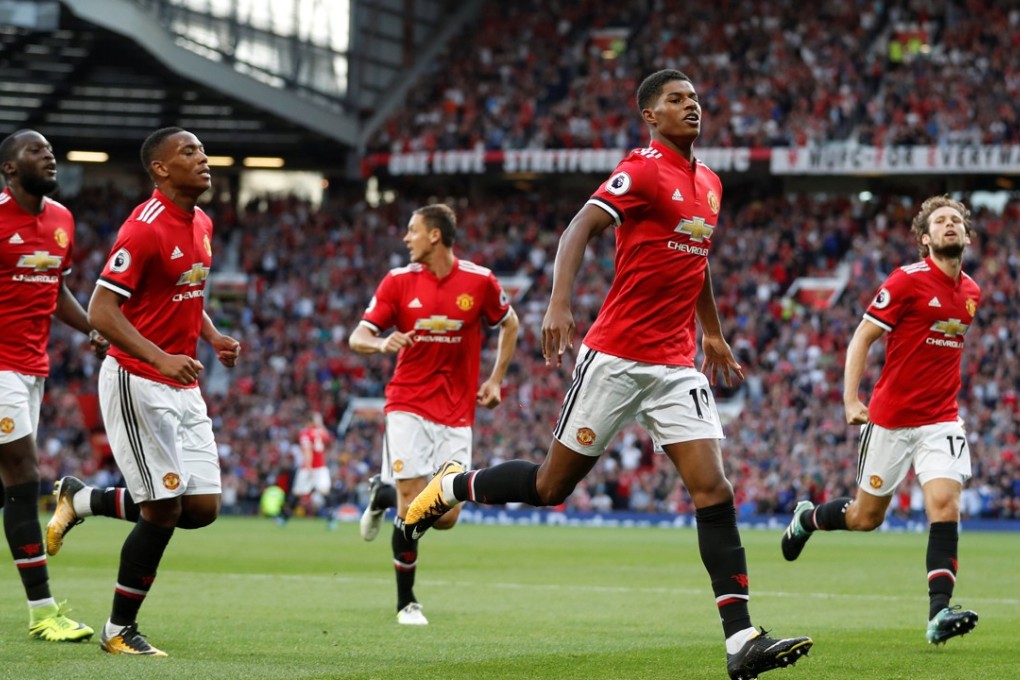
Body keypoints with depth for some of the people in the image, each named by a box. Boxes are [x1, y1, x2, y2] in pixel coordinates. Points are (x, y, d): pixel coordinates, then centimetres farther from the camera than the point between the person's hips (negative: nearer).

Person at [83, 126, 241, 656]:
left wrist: (214, 337, 7)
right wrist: (161, 359, -30)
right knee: (163, 509, -9)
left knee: (203, 507, 3)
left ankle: (87, 504, 23)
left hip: (182, 387, 8)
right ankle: (120, 630, 5)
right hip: (138, 383, -8)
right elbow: (101, 312, -20)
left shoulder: (201, 224, 10)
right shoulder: (145, 229, -17)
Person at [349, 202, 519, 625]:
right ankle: (406, 603, 5)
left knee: (445, 517, -3)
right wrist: (382, 343, -23)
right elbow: (357, 337, 0)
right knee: (412, 507, -12)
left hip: (456, 413, 1)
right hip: (408, 406, -1)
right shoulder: (399, 281, -1)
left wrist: (495, 379, 9)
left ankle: (384, 497, 30)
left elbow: (509, 325, 15)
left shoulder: (479, 281, -2)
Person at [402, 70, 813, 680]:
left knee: (713, 489, -8)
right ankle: (450, 486, 30)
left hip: (677, 365, 6)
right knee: (553, 486, 3)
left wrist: (713, 334, 34)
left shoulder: (709, 183, 15)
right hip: (616, 355, -6)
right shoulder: (644, 170, -9)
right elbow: (581, 228, -21)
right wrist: (559, 303, -35)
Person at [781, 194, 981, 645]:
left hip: (941, 419, 4)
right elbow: (862, 338, -8)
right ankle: (806, 518, 41)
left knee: (945, 505, -17)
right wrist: (851, 399, -15)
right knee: (866, 517, 8)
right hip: (891, 417, -4)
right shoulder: (908, 281, -11)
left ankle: (939, 613, -21)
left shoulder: (971, 292, 7)